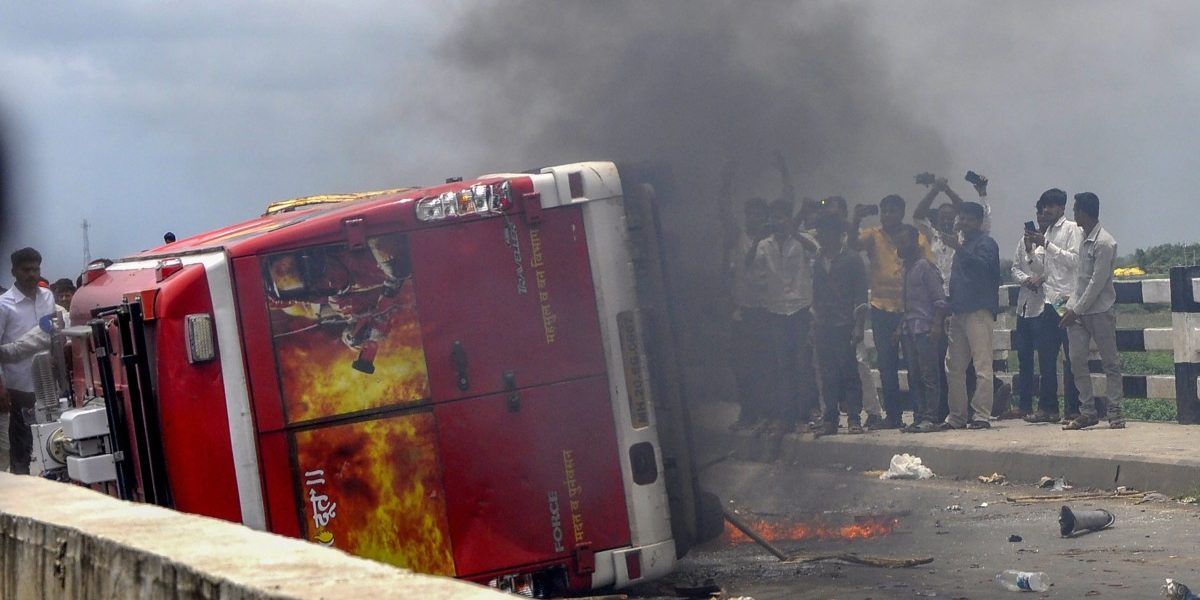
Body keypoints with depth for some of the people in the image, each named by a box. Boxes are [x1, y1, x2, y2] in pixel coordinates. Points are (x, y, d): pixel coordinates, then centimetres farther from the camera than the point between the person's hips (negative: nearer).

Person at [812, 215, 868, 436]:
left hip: (845, 326, -5)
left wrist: (858, 326, -12)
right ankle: (829, 419, 7)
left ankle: (854, 418, -1)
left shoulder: (851, 259, -1)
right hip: (823, 326, 5)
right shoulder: (818, 261, 15)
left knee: (849, 372, -5)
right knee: (827, 375, 4)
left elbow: (860, 296, -4)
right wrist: (813, 325, 13)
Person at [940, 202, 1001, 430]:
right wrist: (950, 308, 20)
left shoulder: (986, 243, -2)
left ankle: (982, 415, -13)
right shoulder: (963, 244, 24)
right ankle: (957, 416, 13)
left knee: (982, 366, -11)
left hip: (979, 311, -9)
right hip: (959, 312, 9)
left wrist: (959, 249, -30)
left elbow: (982, 266, -22)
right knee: (955, 368, 8)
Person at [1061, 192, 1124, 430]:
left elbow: (1098, 281, -16)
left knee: (1110, 361, 1)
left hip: (1100, 310, -8)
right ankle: (1087, 411, 5)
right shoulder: (1084, 239, 13)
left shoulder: (1104, 243, -14)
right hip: (1079, 312, 8)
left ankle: (1115, 412, 4)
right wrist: (1071, 303, 10)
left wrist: (1077, 309, -14)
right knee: (1077, 359, 1)